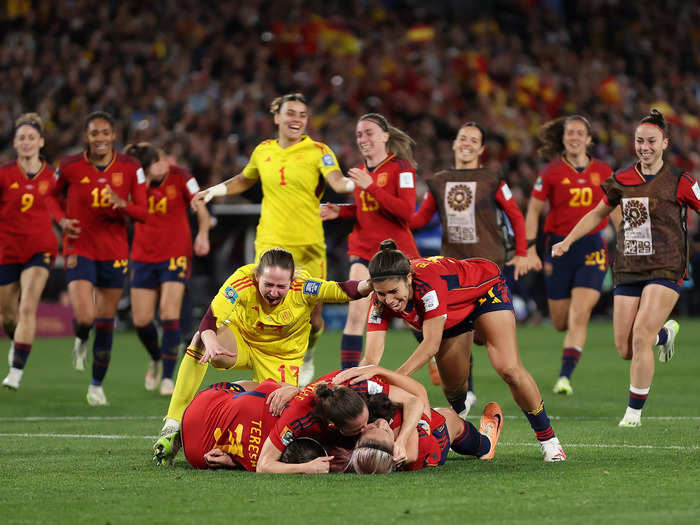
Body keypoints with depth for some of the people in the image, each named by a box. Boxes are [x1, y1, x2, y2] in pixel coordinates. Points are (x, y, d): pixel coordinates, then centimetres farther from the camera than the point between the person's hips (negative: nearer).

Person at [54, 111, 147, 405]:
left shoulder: (130, 168, -3)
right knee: (84, 317, -18)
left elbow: (143, 213, -2)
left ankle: (97, 384, 24)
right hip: (80, 249, -2)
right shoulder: (70, 167, -5)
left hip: (114, 252, 2)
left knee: (106, 322, 7)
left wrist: (122, 204, -23)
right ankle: (81, 340, 20)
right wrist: (63, 219, -4)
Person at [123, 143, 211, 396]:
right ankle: (157, 360, 31)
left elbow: (201, 209, -5)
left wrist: (203, 235, -21)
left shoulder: (180, 177, -9)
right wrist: (145, 182, -29)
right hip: (143, 258, 3)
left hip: (175, 255, -3)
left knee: (169, 314, -16)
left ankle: (168, 377, -9)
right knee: (141, 320, 1)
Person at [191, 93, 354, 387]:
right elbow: (244, 181, 29)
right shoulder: (263, 151, 8)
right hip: (271, 243, 1)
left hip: (309, 245, -1)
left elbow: (337, 182, -19)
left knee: (312, 317, 1)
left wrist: (355, 183, -40)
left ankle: (307, 359, 33)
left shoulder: (318, 151, -2)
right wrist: (212, 192, 20)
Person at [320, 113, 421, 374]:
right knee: (356, 315, -11)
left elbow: (406, 210, -20)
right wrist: (341, 211, 4)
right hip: (364, 249, 4)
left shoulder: (401, 167, -8)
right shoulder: (360, 170, 11)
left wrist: (371, 186, -25)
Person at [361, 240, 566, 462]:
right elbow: (371, 357, -31)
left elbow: (431, 344, -42)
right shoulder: (381, 301, -28)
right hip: (452, 316, 5)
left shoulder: (428, 279, -44)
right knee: (453, 386, 6)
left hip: (486, 291, -5)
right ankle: (458, 417, 45)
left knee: (509, 369, -21)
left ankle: (547, 439, -4)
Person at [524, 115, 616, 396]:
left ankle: (565, 376, -13)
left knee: (579, 315, -15)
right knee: (561, 322, 6)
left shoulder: (603, 172, 3)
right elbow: (533, 211, 1)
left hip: (592, 248, 0)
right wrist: (530, 250, -7)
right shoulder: (551, 172, -2)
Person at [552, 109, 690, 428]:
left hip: (665, 270, -4)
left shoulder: (679, 182, -4)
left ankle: (635, 410, -4)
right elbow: (598, 213, 22)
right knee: (624, 350, 1)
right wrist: (567, 242, 18)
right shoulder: (622, 180, 8)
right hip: (627, 271, 4)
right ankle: (665, 333, 35)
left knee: (640, 338, -18)